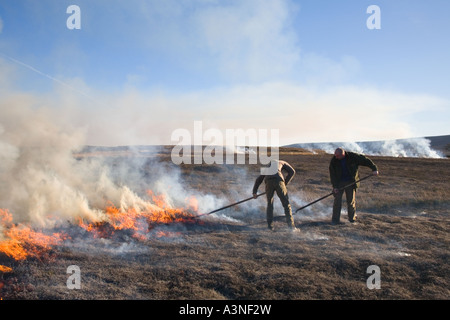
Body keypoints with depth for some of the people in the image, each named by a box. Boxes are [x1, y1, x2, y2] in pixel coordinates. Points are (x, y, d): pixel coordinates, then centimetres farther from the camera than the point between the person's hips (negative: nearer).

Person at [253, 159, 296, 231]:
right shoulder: (282, 163, 34)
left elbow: (258, 180, 37)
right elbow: (292, 171, 18)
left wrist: (254, 192, 35)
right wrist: (285, 183, 18)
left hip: (269, 182, 3)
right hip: (278, 181, -2)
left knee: (270, 204, 19)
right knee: (286, 204, 6)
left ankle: (270, 225, 14)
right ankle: (291, 224, -2)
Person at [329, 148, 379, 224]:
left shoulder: (353, 157, -14)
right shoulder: (334, 161, -12)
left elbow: (365, 160, -5)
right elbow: (332, 174, -9)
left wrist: (374, 169, -10)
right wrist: (334, 186, -15)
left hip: (351, 182, 0)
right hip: (339, 182, 0)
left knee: (351, 200, 3)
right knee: (337, 200, -7)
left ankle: (352, 218, 20)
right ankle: (335, 219, 1)